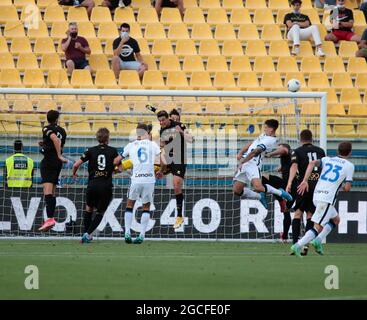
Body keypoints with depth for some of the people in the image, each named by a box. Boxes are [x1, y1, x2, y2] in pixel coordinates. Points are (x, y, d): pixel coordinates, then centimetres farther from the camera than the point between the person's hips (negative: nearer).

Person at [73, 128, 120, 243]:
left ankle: (86, 233, 21)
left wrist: (74, 173, 20)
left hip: (92, 185, 1)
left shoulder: (91, 151, 2)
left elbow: (76, 165, -1)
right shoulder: (113, 151, 2)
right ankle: (88, 234, -2)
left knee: (89, 209, 24)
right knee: (100, 212, 13)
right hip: (106, 186, 0)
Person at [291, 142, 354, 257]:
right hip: (327, 199, -7)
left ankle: (318, 240, 8)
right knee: (318, 227, -4)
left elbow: (312, 163, -5)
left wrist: (305, 180, -9)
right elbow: (347, 188, -4)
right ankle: (297, 246, -19)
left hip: (316, 195, 7)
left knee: (335, 219, 24)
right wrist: (346, 187, 20)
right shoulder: (349, 165, 2)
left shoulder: (327, 159, 15)